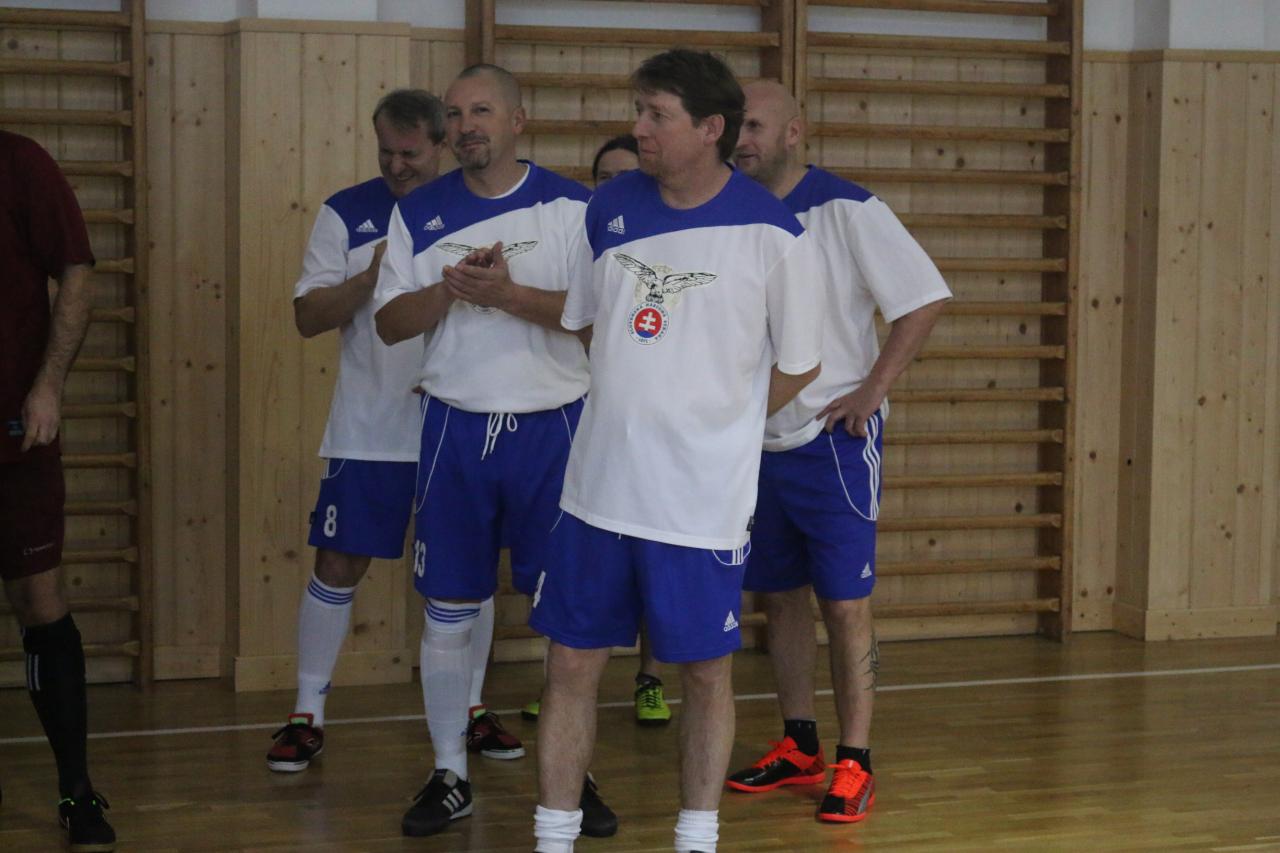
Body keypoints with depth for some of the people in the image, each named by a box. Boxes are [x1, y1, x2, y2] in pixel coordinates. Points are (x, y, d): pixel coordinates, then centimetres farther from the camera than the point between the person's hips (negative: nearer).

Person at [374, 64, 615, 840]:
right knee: (447, 614, 5)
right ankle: (450, 776, 18)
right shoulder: (420, 214, 5)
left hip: (552, 427, -2)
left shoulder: (569, 206, -3)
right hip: (457, 427, 2)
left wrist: (507, 294, -23)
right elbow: (391, 323, 2)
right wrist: (452, 288, -16)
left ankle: (576, 773, 17)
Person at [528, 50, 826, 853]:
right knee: (572, 663, 7)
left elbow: (799, 364, -1)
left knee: (706, 671, 8)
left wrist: (714, 422, 7)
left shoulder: (770, 232, -11)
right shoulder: (612, 205, 2)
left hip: (703, 499, -4)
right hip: (599, 486, 4)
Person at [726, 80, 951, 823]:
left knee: (846, 601, -3)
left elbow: (925, 298, -10)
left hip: (833, 436, -5)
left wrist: (873, 390, -13)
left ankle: (855, 765, 5)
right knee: (780, 595, 13)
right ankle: (800, 748, 25)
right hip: (756, 438, 6)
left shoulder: (847, 210, -11)